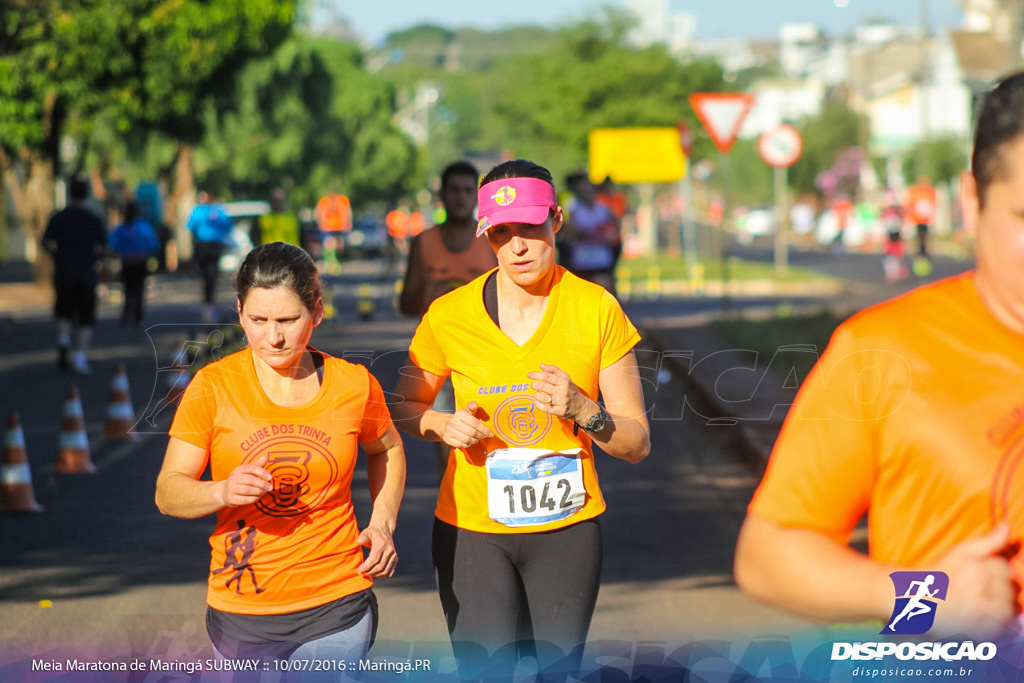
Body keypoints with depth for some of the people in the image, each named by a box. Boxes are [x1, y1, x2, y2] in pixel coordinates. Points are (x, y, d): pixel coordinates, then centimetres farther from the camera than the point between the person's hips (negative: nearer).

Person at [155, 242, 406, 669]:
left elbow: (386, 450, 19)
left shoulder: (353, 385, -1)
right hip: (241, 612, 0)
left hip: (336, 606, 0)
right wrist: (222, 492, -26)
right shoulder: (214, 386, -6)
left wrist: (382, 524, 5)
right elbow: (168, 492, -6)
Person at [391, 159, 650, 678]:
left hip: (567, 531, 1)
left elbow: (636, 444, -3)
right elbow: (404, 408, 9)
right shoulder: (449, 315, -6)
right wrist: (444, 424, -12)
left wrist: (583, 411, -21)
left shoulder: (596, 310, -5)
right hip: (472, 529, -1)